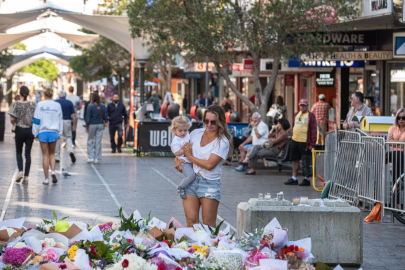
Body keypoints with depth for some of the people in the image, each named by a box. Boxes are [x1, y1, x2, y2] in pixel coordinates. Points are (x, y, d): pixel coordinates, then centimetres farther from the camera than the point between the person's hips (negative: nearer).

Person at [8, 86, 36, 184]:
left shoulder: (16, 104, -8)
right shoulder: (32, 104, -4)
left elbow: (12, 119, -13)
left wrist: (14, 124, 8)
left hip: (20, 130, -1)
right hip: (30, 130, 1)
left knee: (18, 152, 15)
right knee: (28, 153, 6)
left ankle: (20, 171, -5)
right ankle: (26, 176, 2)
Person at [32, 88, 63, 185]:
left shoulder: (40, 105, -4)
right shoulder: (57, 105, 3)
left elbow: (36, 120, -2)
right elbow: (60, 120, 9)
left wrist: (35, 133, 5)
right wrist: (59, 133, 18)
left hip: (43, 132, -2)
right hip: (54, 132, 2)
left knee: (45, 155, 3)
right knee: (52, 154, 16)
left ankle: (46, 179, 3)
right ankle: (53, 171, -8)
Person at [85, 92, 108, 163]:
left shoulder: (90, 106, -10)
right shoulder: (103, 106, 2)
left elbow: (87, 117, -8)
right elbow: (105, 115, 6)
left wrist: (87, 125, -2)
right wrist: (106, 122, 18)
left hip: (92, 125, -3)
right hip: (100, 125, 3)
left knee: (90, 140, 7)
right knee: (98, 141, 6)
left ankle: (90, 157, 0)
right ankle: (97, 158, 6)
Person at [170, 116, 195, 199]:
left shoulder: (188, 135, 10)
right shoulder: (176, 141, -12)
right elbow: (176, 153, -17)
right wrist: (185, 149, -23)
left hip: (192, 161, 8)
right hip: (184, 162, -8)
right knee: (191, 175, -26)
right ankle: (181, 188, -9)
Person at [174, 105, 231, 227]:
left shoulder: (223, 142, -8)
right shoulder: (196, 133, 9)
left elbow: (209, 165, -16)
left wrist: (190, 156, -6)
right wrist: (177, 160, 2)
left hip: (210, 184, -4)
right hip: (191, 181, 4)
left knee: (209, 225, 0)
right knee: (191, 222, -1)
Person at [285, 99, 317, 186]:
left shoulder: (311, 116, -6)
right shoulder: (296, 115, 14)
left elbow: (313, 130, -9)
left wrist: (312, 144, -14)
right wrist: (293, 136, 14)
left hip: (304, 142, -7)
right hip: (295, 141, 7)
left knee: (305, 162, -1)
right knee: (295, 160, 13)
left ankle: (306, 179, 8)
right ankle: (294, 178, 21)